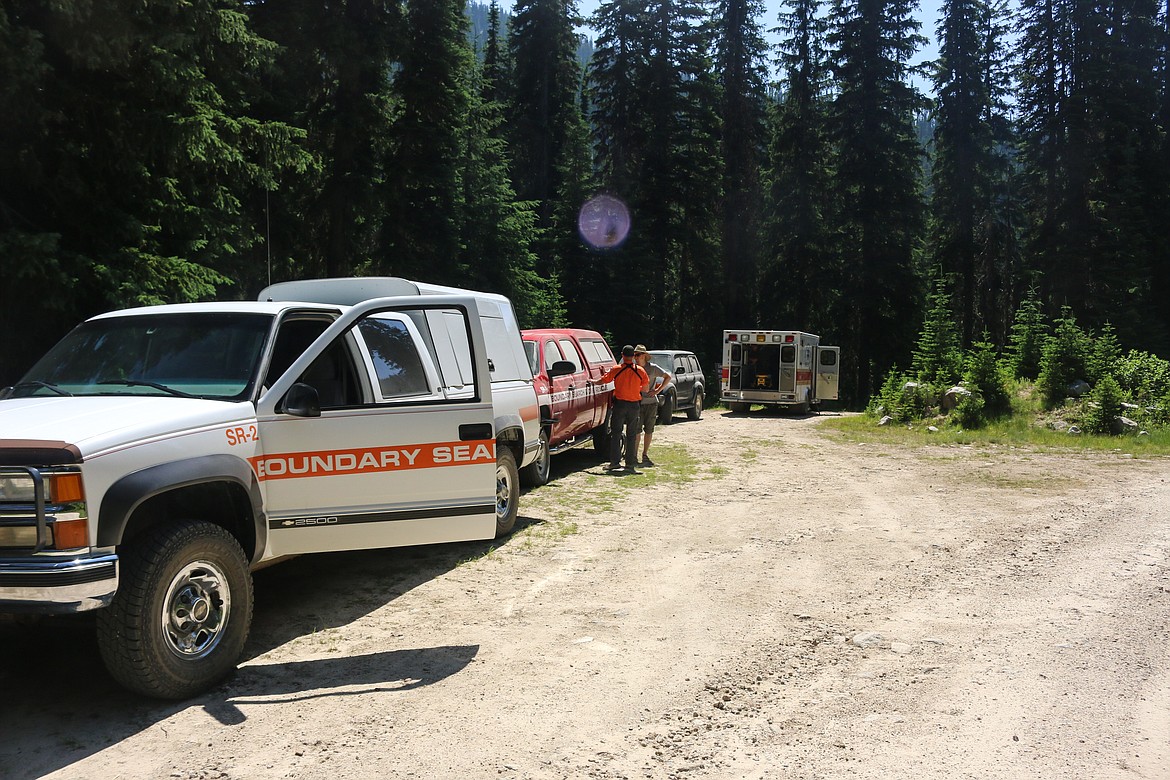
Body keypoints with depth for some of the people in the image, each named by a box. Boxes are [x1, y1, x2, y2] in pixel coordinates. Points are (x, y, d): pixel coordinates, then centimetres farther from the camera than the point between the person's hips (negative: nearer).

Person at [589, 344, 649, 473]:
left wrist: (591, 381, 21)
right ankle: (630, 464, 5)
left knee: (616, 433, 7)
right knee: (631, 435, 7)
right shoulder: (640, 371, -3)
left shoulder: (616, 369, -7)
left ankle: (615, 462, 2)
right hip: (634, 405, 1)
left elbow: (602, 381, 1)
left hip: (620, 404, -1)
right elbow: (645, 388, 4)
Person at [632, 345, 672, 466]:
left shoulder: (652, 368, 0)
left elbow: (668, 377, 7)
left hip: (651, 403, 0)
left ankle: (645, 455, 19)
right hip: (637, 402, 0)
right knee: (637, 430, -5)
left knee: (649, 430, 7)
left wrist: (658, 390, -2)